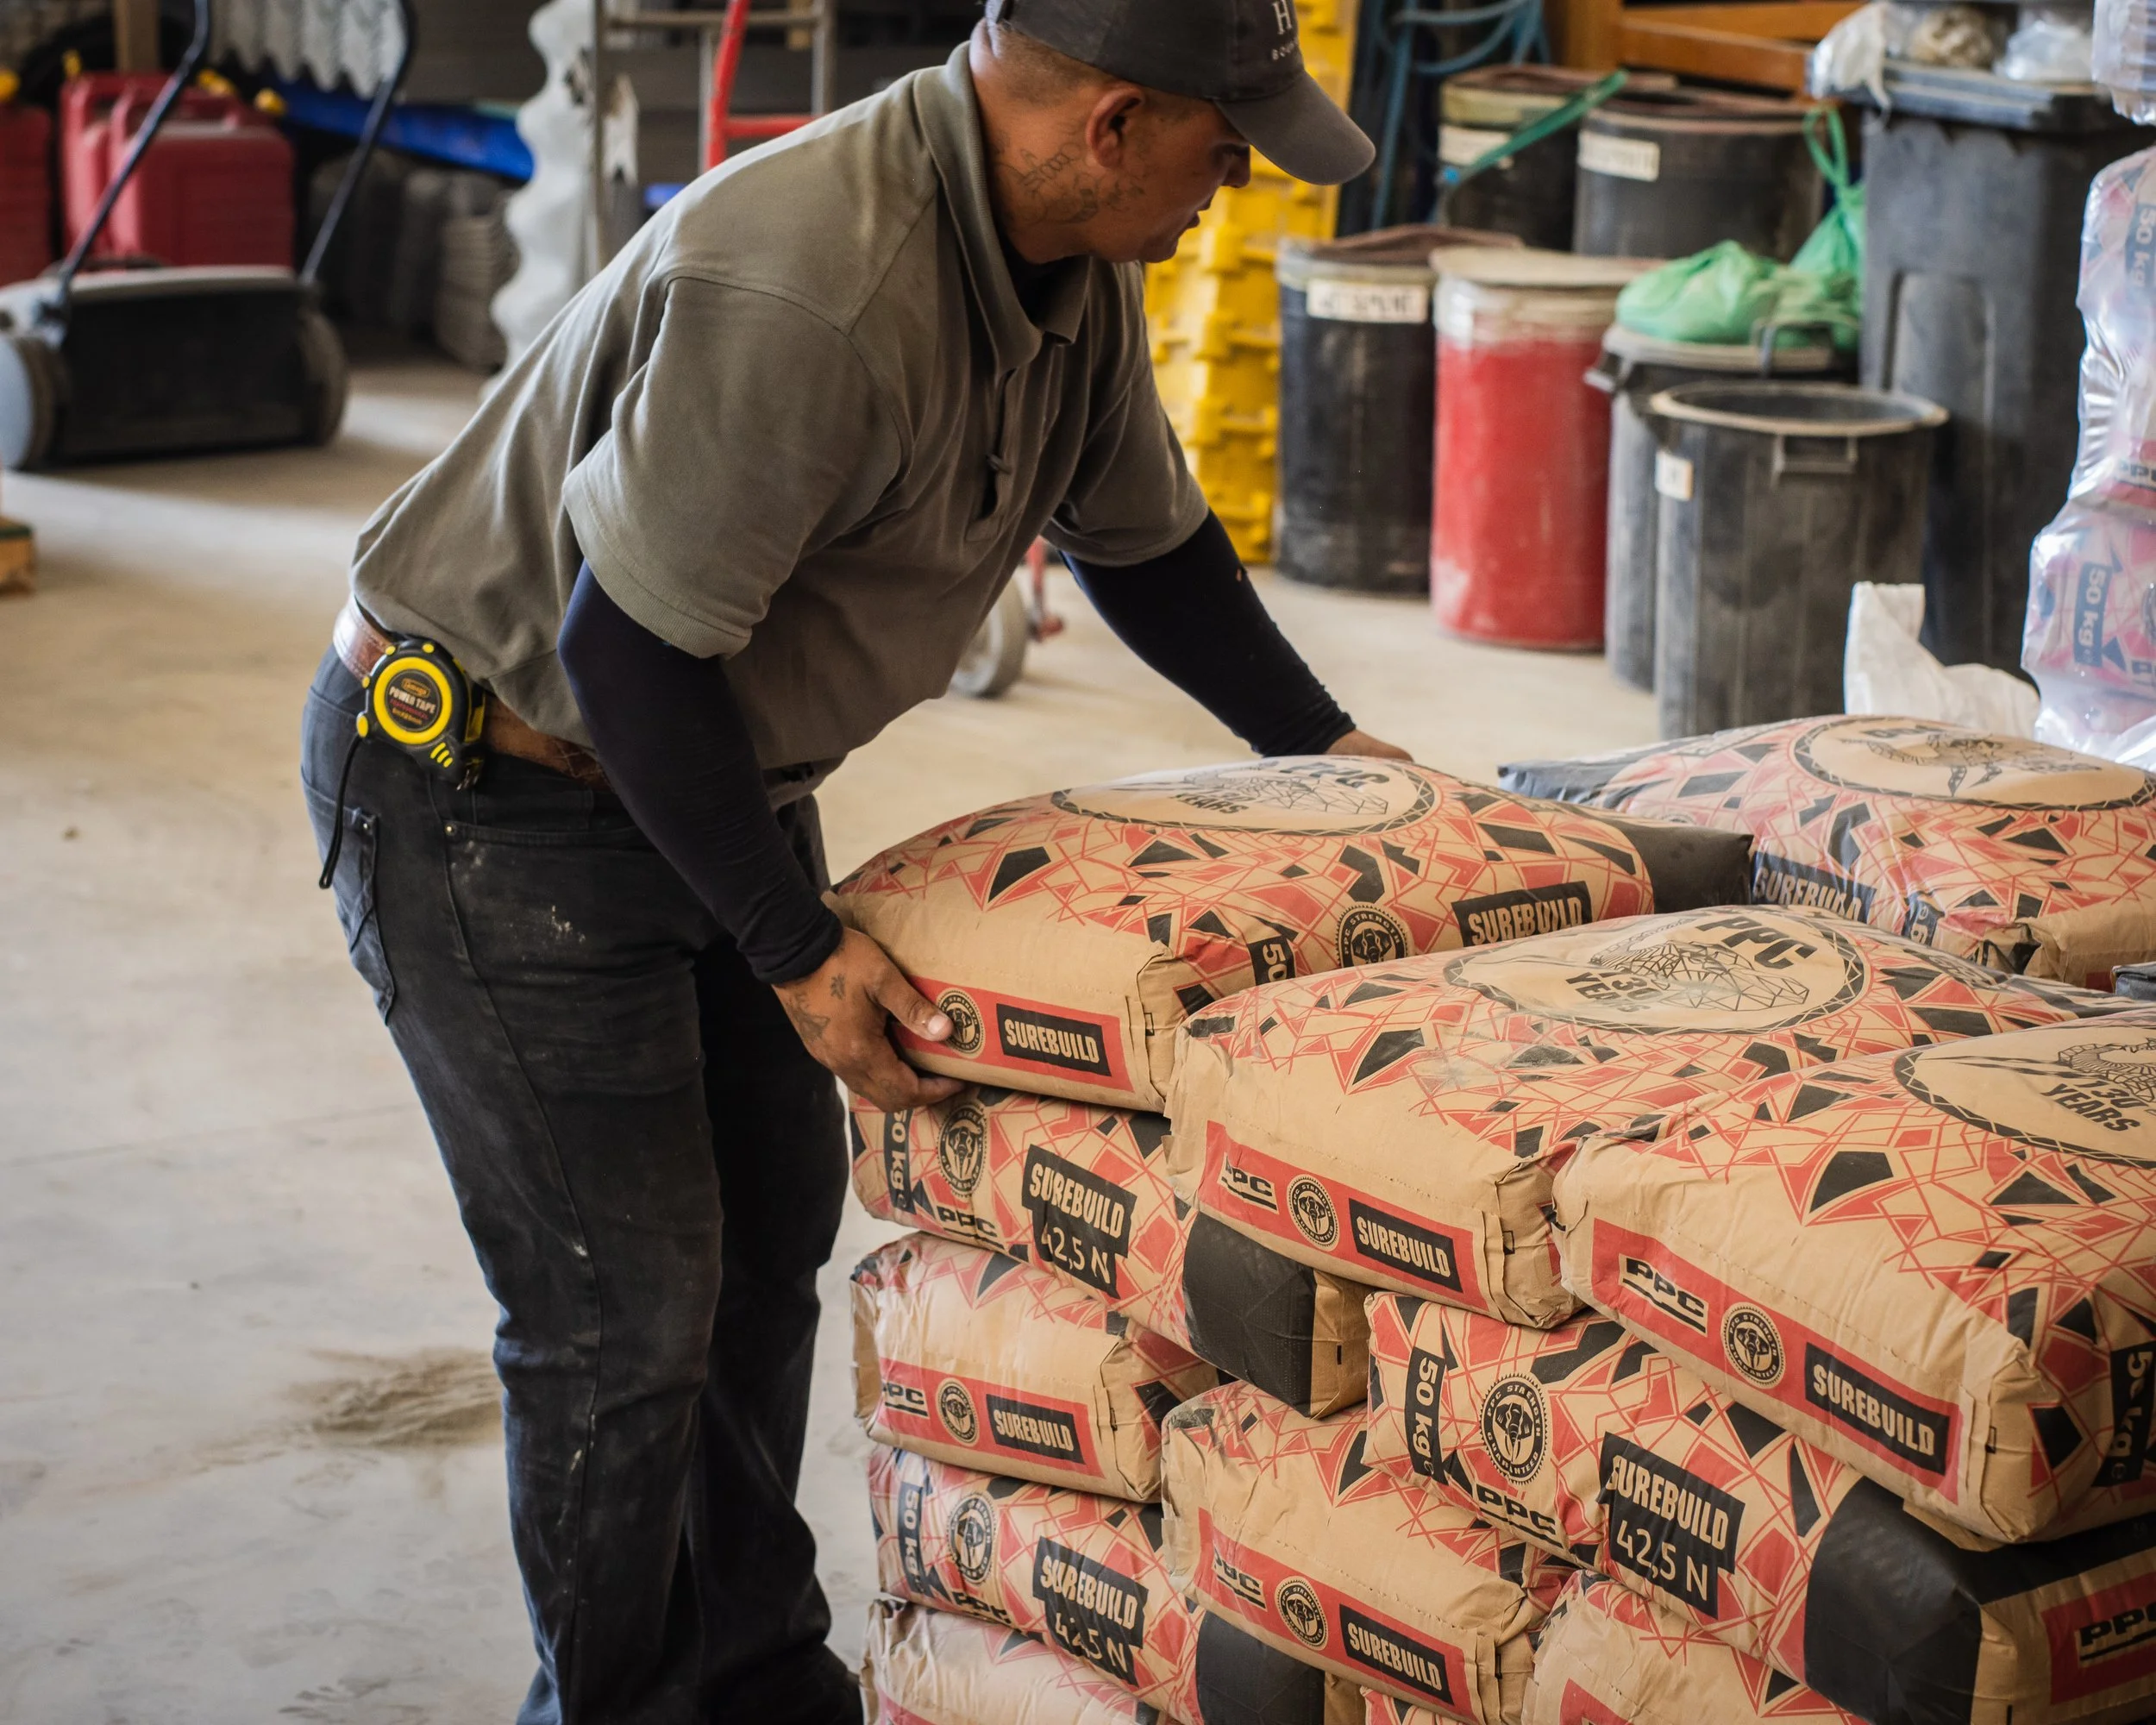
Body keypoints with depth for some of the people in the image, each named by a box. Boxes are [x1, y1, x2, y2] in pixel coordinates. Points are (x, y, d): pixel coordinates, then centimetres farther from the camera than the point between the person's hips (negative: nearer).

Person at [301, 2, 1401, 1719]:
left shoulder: (1073, 261, -3)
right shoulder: (806, 286, -34)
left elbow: (1143, 540, 14)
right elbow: (626, 644, -30)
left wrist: (1323, 743, 13)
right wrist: (797, 947, -26)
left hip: (715, 767, 9)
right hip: (488, 793, -9)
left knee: (774, 1223, 17)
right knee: (624, 1307, -4)